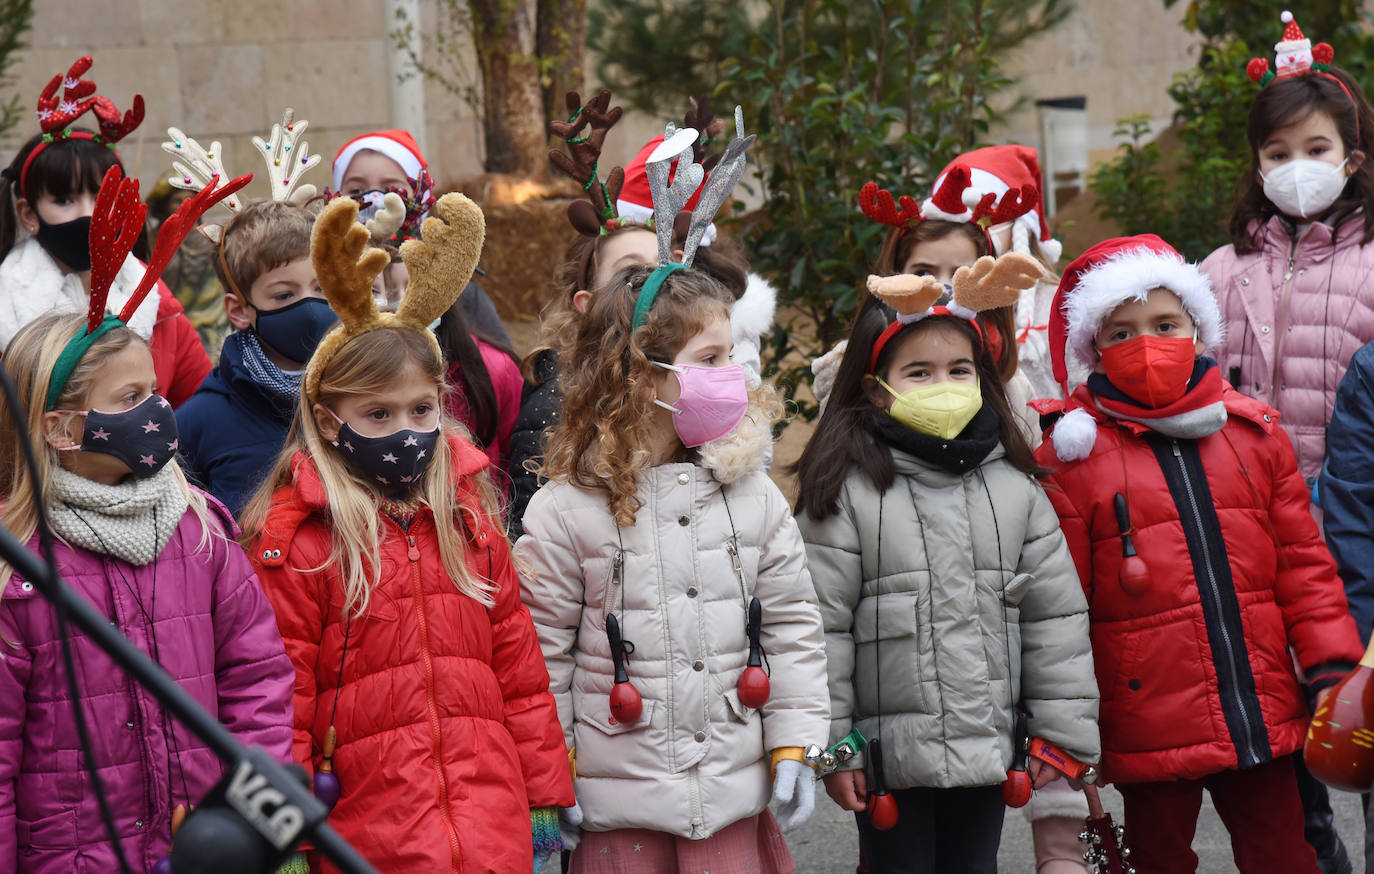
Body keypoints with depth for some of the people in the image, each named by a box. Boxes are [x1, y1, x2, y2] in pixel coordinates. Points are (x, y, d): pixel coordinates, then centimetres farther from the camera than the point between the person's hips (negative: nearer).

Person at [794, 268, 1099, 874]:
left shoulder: (1012, 488, 4)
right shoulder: (847, 492, -8)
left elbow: (1056, 614, 7)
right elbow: (821, 624, -7)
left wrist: (1063, 730, 5)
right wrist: (829, 746, -8)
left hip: (990, 750, 4)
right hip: (889, 755, -3)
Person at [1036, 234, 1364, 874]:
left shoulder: (1251, 430, 6)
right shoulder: (1073, 455, -5)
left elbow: (1302, 561, 10)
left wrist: (1332, 666, 2)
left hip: (1263, 719, 3)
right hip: (1149, 735, -3)